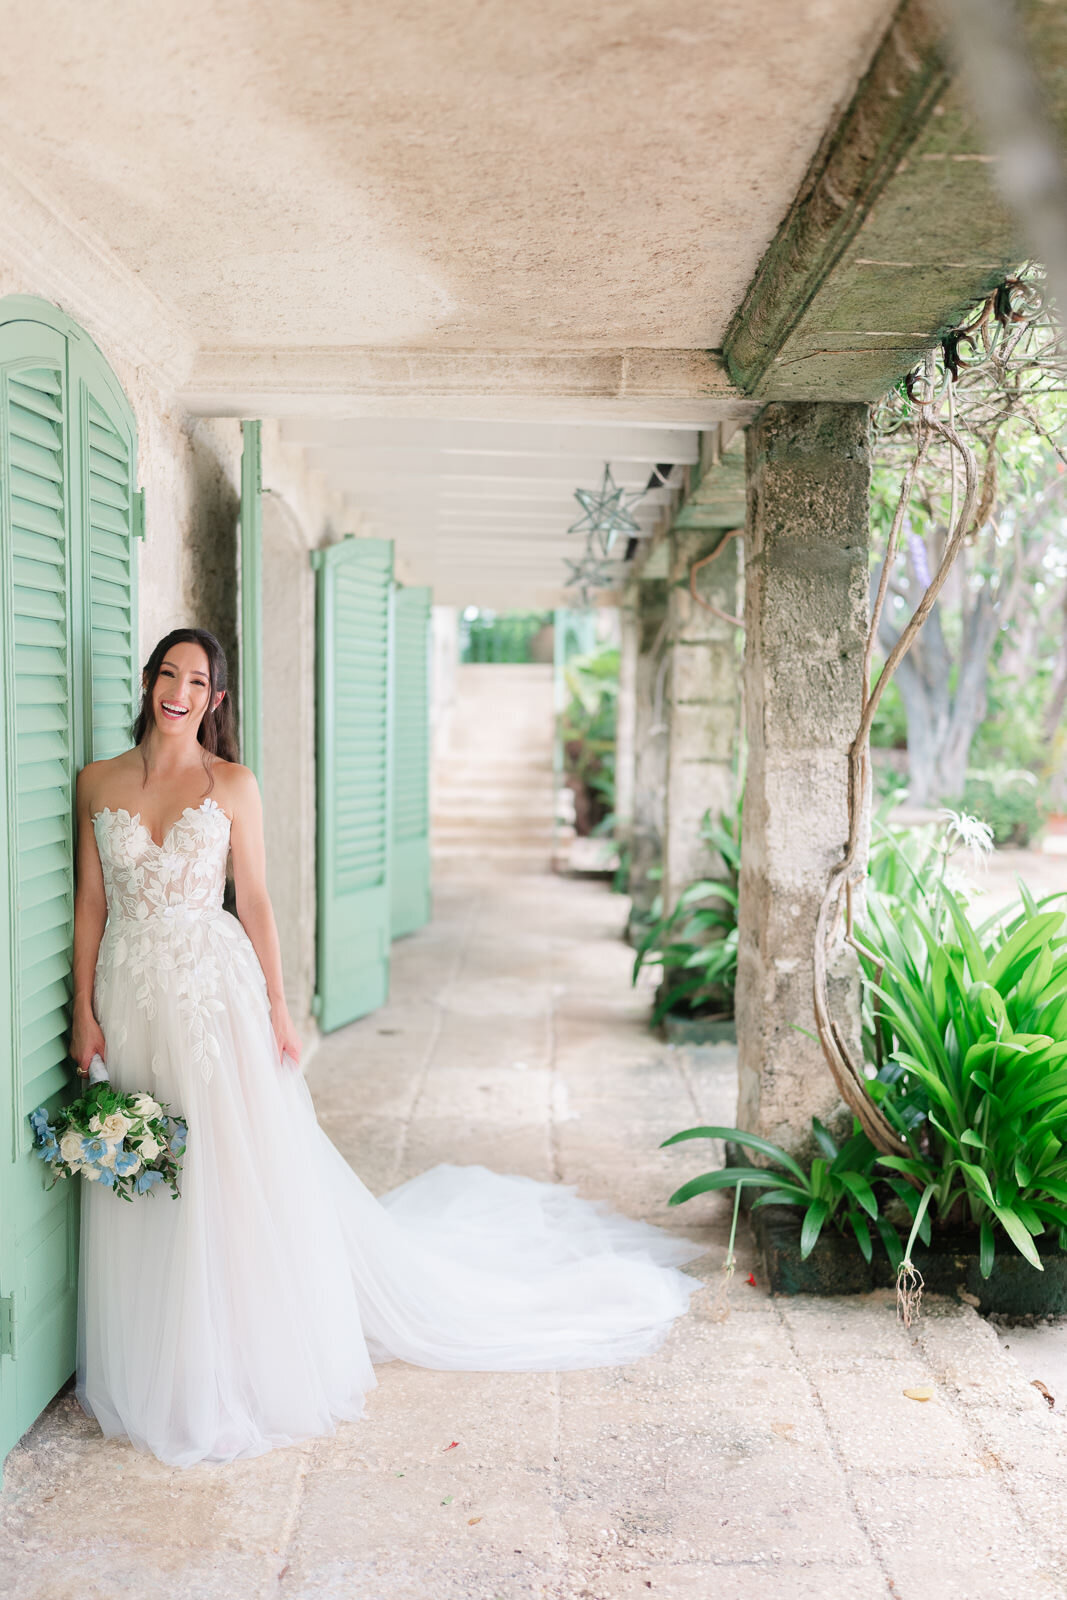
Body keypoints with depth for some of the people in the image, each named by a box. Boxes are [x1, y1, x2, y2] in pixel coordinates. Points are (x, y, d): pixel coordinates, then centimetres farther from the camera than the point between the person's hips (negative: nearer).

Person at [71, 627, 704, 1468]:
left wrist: (278, 1010, -5)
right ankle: (149, 1371, 29)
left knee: (237, 1174, 2)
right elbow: (90, 903, 6)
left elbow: (255, 901, -1)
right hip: (131, 995, 3)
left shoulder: (232, 784, -1)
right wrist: (84, 1013, 1)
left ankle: (240, 1366, 21)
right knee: (137, 1188, 11)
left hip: (215, 990, -3)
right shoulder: (99, 782, 5)